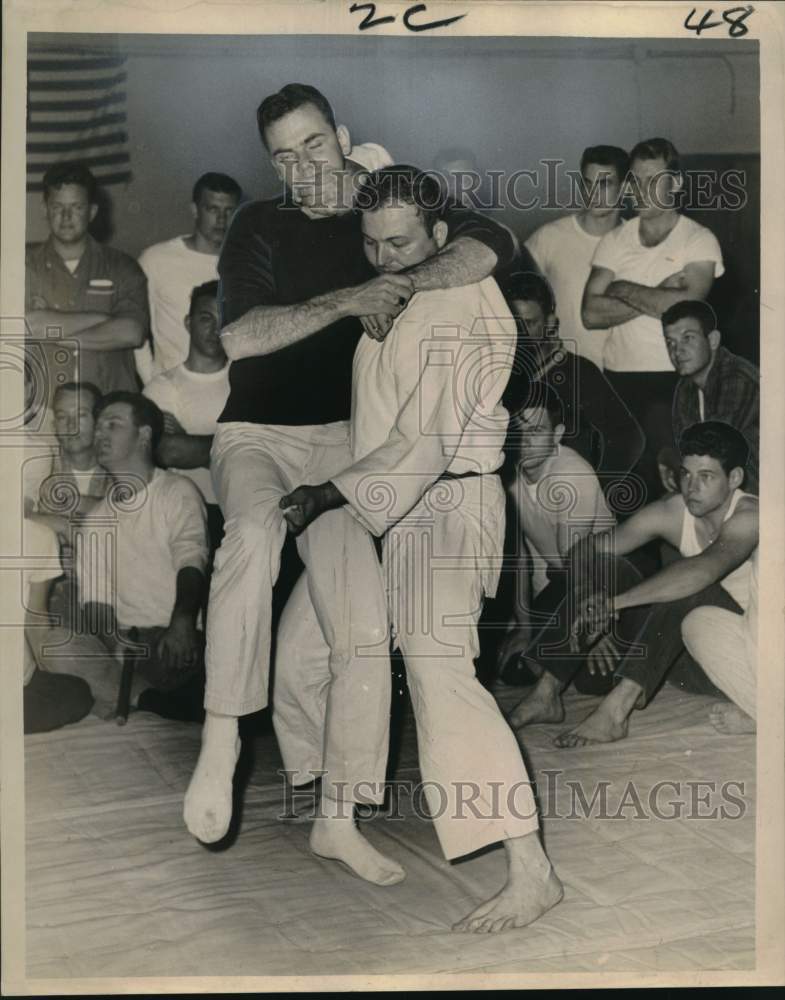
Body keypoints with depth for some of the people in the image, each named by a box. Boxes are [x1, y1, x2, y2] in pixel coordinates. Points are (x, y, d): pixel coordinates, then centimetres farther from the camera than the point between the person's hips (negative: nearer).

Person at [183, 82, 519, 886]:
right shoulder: (259, 227, -1)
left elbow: (493, 241, -8)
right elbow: (236, 338, -16)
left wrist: (402, 285, -23)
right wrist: (350, 298, -23)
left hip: (337, 442, 3)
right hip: (255, 433, -2)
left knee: (364, 632, -5)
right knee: (255, 530, -38)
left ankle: (338, 821, 8)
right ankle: (219, 743, -29)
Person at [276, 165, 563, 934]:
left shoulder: (469, 307, -17)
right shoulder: (382, 294, 10)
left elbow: (428, 442, -23)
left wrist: (330, 495, -23)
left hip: (444, 505, -9)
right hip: (374, 499, 9)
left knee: (438, 669, -23)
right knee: (300, 648, 15)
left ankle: (531, 872, -18)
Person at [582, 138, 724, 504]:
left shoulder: (699, 240, 0)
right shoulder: (614, 240, 8)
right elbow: (591, 314, -4)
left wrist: (623, 290, -6)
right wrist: (656, 296, -11)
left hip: (672, 381, -3)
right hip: (617, 377, 3)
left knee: (664, 482, -3)